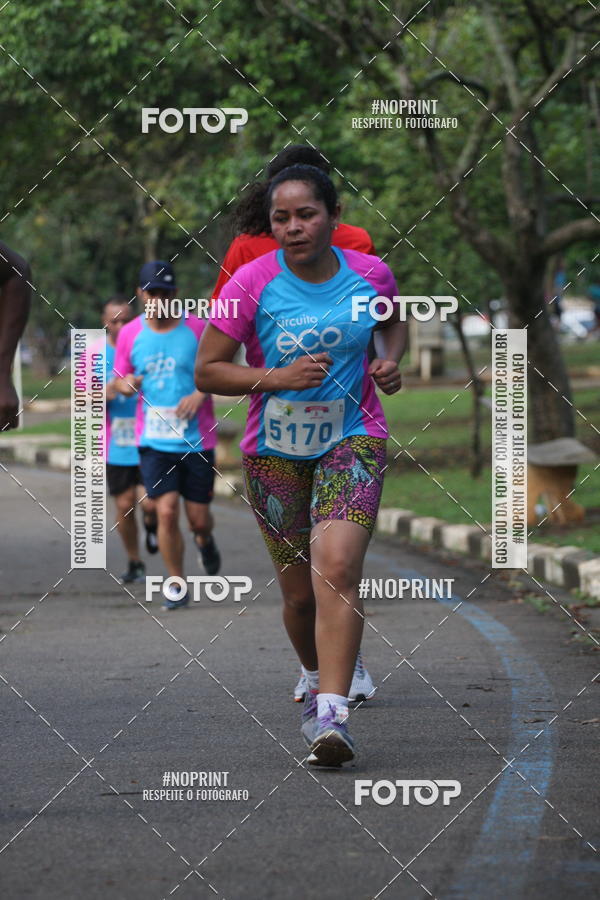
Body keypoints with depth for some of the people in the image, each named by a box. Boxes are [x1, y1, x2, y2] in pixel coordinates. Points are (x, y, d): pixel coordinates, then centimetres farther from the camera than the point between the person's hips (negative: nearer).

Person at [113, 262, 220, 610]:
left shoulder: (197, 329, -3)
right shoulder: (130, 334, 3)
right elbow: (120, 379, 15)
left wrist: (200, 393, -14)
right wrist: (126, 384, -10)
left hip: (197, 440, -1)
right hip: (154, 441, 1)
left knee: (198, 517, 4)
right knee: (166, 511, -11)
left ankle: (205, 541, 42)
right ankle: (177, 585, 4)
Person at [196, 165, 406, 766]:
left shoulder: (370, 275, -2)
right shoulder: (252, 283, -9)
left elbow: (393, 321, 22)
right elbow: (207, 371, -7)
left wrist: (390, 361, 1)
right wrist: (278, 378, -21)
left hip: (353, 440, -1)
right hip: (274, 451, 1)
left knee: (336, 567, -22)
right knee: (299, 591, 9)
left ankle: (332, 713, -27)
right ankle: (317, 676, 41)